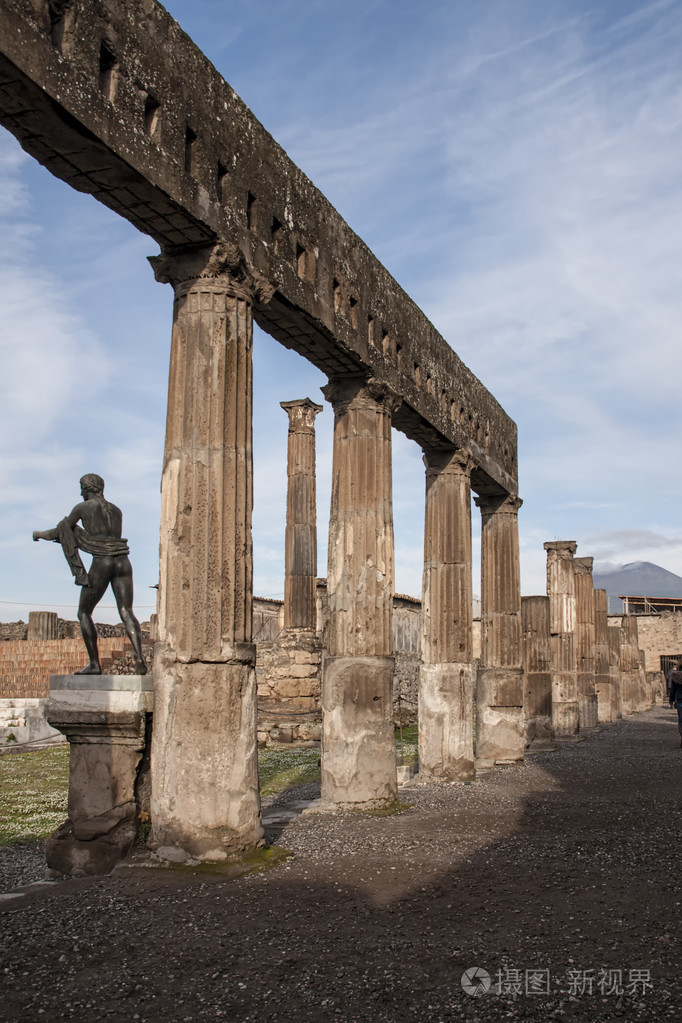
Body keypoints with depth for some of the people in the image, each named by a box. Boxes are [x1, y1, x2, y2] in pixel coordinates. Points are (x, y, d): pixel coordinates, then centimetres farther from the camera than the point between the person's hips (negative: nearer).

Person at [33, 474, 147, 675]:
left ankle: (94, 664, 3)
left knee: (84, 612, 11)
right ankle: (139, 657, -28)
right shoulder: (116, 510, 22)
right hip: (123, 562, 5)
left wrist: (40, 533, 30)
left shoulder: (82, 507, 6)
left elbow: (60, 531, 10)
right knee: (126, 612, -5)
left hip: (101, 564, -4)